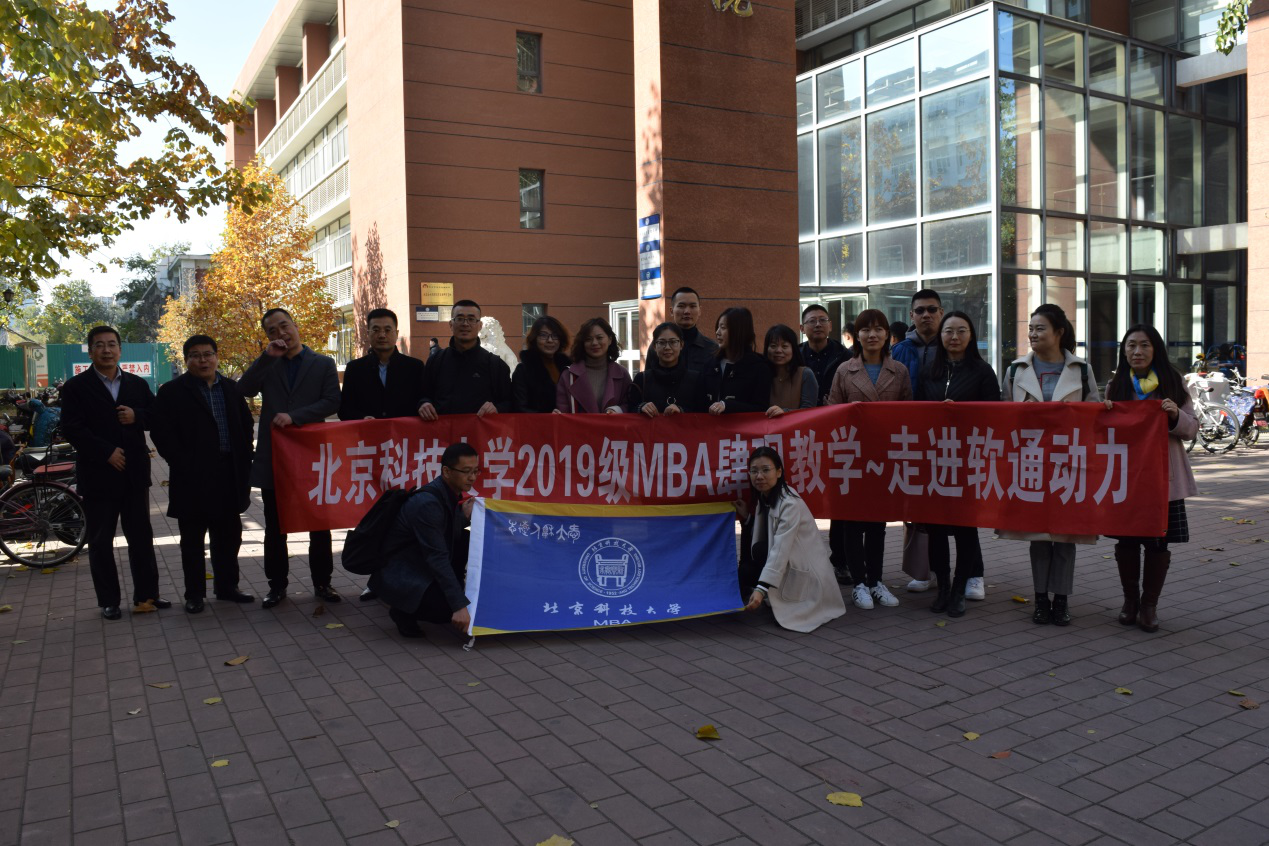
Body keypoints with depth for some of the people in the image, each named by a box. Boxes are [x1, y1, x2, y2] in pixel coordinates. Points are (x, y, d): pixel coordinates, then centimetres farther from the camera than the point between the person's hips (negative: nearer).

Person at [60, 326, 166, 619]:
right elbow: (72, 429, -9)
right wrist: (107, 452, -17)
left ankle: (146, 594, 14)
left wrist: (137, 416, -11)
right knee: (100, 541, 5)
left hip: (134, 472, 3)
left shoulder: (138, 384, 10)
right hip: (97, 474, -2)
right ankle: (109, 601, 14)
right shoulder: (76, 387, 0)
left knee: (141, 535, 6)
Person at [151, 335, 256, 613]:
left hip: (229, 476, 4)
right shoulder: (172, 392, -2)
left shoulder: (231, 389, 11)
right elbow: (161, 433, -6)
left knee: (228, 536, 11)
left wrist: (244, 460, 4)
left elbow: (246, 424, 15)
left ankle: (227, 587, 24)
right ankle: (194, 593, 14)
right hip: (193, 478, -4)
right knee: (193, 539, 5)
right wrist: (183, 465, -12)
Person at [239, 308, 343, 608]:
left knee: (319, 524, 6)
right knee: (275, 527, 9)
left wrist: (294, 416, -17)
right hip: (273, 457, 2)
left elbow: (332, 402, -8)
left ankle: (322, 582, 17)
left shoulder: (323, 364, 4)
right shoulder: (267, 365, 10)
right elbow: (244, 389, -6)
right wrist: (267, 356, -12)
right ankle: (277, 585, 19)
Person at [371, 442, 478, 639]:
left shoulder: (451, 493, -2)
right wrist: (459, 605, -31)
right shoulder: (427, 503, -27)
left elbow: (450, 539, 8)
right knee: (450, 607, -26)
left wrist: (465, 516, -13)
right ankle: (404, 610, 0)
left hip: (422, 564, 9)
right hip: (398, 575, -9)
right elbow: (438, 558, -29)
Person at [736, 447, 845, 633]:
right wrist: (747, 516, -8)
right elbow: (760, 538, 3)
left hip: (807, 572, -8)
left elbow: (780, 550, -32)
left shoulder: (790, 504, -24)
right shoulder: (764, 497, 2)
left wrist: (761, 589, -38)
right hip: (787, 565, 8)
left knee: (761, 550, -25)